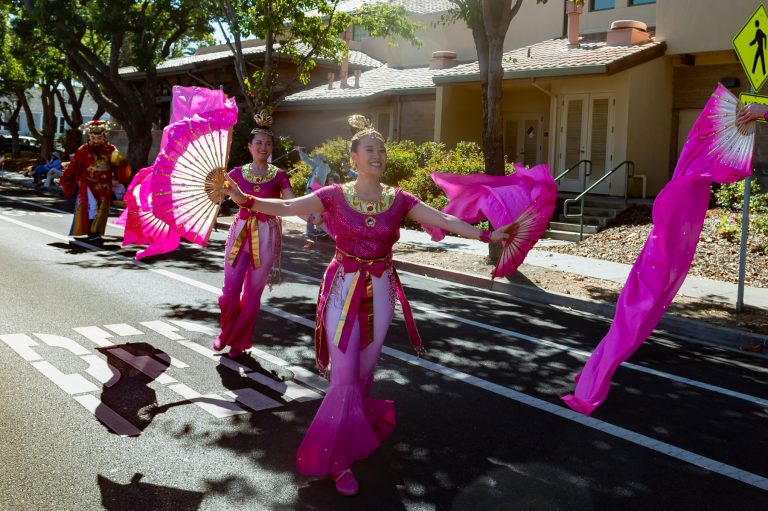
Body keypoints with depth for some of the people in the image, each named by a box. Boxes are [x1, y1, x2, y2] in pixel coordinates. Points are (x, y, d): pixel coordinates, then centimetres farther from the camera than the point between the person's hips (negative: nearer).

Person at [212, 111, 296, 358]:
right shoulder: (238, 173, 5)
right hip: (240, 232, 1)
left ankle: (240, 341, 21)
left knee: (253, 291, 5)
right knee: (231, 288, 0)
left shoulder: (278, 175, 0)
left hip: (266, 235, -1)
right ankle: (226, 331, 27)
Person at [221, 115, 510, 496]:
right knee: (344, 376, -2)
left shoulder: (399, 200, 0)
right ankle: (338, 459, 11)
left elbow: (444, 220, -6)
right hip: (343, 290, -2)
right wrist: (246, 200, -26)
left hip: (379, 292, 2)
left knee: (363, 372, 13)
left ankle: (353, 422, 41)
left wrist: (486, 236, -16)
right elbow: (286, 207, -12)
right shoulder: (335, 196, -5)